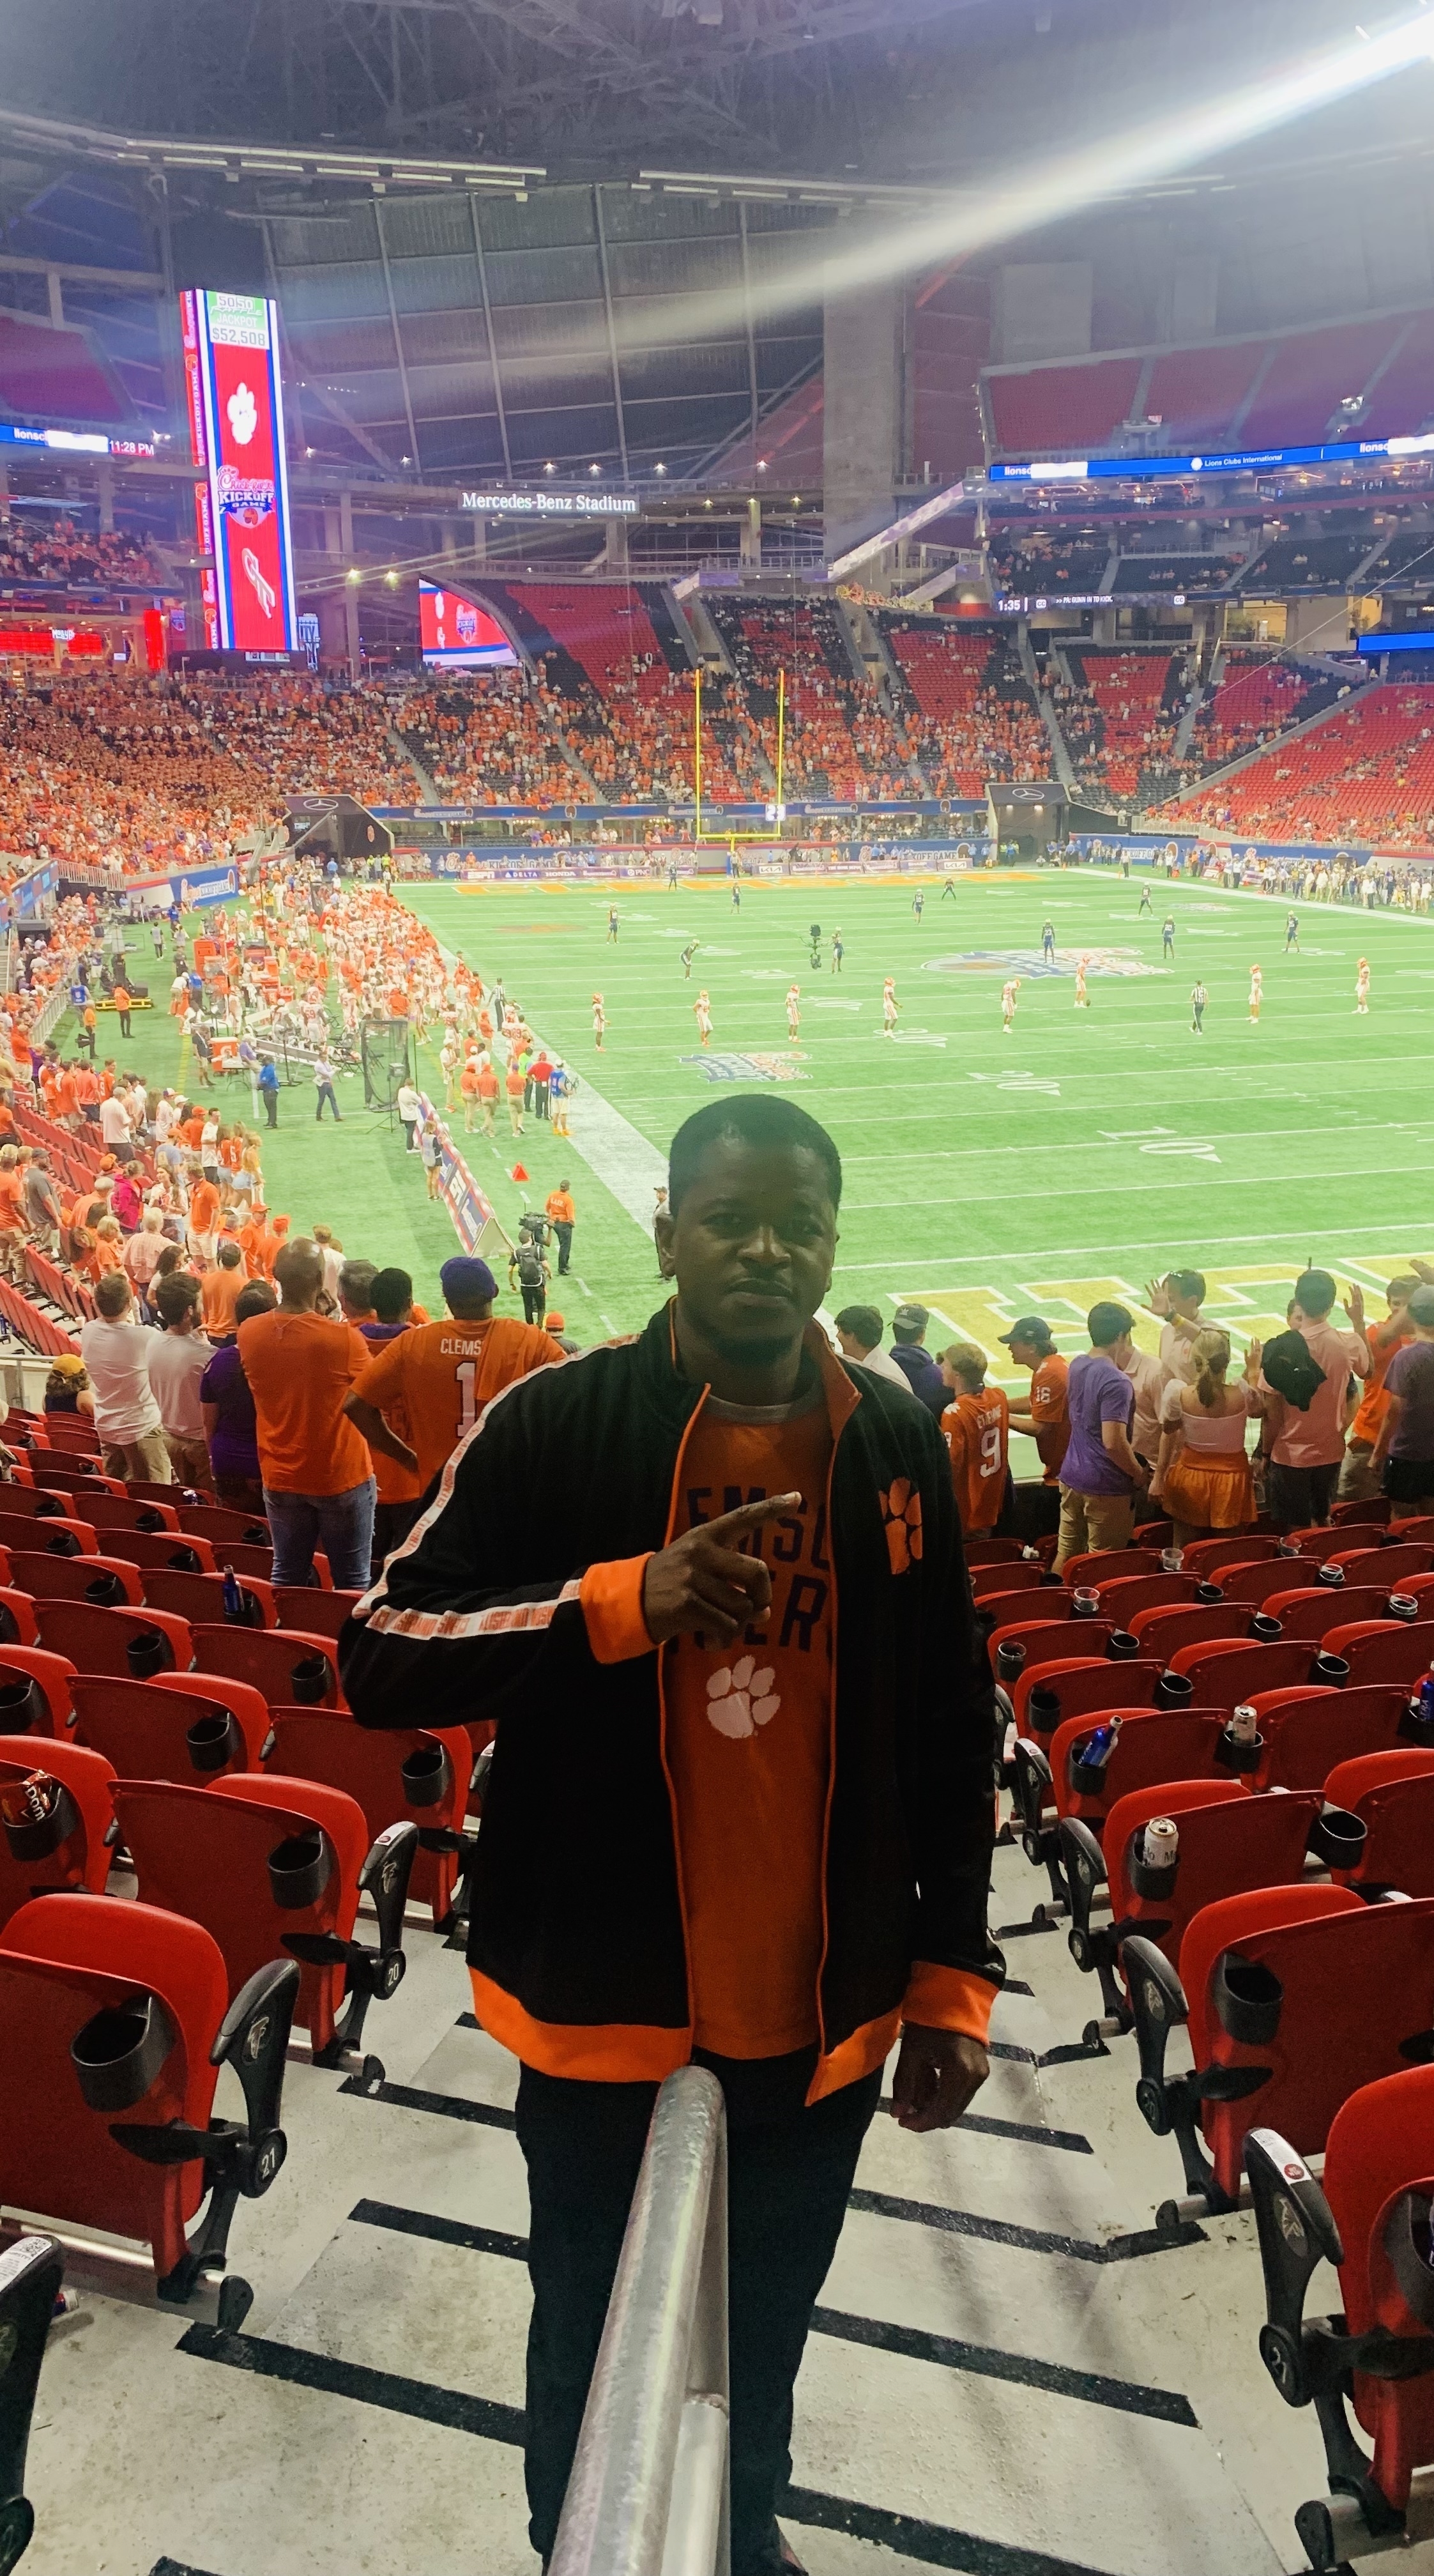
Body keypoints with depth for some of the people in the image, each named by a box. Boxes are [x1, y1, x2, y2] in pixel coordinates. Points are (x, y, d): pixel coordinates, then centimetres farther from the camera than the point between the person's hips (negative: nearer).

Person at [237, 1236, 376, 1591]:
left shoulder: (249, 1333, -8)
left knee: (287, 1579, 15)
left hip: (281, 1480, 4)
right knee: (351, 1583, 8)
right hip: (342, 1479, -4)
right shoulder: (344, 1338, -21)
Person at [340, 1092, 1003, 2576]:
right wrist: (626, 1598, -28)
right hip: (604, 2011, -2)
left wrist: (952, 1977, 4)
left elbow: (953, 1733, 4)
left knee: (761, 2350, 25)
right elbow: (377, 1662, -15)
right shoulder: (556, 1425, -12)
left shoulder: (898, 1447, -3)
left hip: (821, 2026, 3)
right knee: (593, 2357, 19)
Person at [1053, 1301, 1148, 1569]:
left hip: (1071, 1476, 8)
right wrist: (1139, 1474, -12)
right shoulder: (1116, 1383, -22)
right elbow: (1113, 1442, -28)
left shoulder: (1077, 1365, 3)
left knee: (1066, 1555, 17)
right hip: (1106, 1487, -8)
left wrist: (1119, 1363, 17)